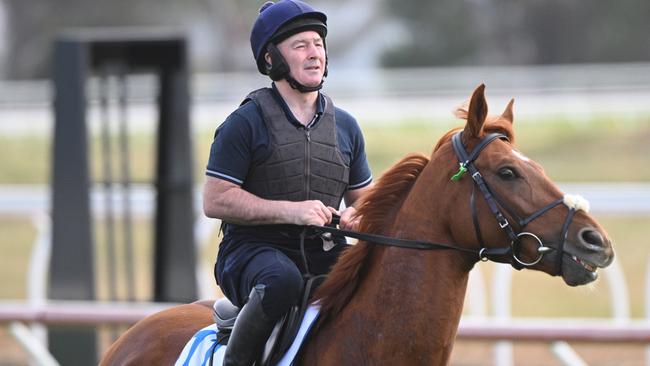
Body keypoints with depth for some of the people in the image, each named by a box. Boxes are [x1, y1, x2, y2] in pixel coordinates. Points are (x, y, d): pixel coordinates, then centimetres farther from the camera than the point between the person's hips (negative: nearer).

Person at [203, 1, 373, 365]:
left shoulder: (345, 126, 13)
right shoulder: (246, 123, -4)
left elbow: (363, 197, 23)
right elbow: (215, 201, -9)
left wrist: (358, 216, -3)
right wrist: (291, 211, -18)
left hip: (326, 253, 5)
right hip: (252, 249, -5)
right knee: (282, 280, -39)